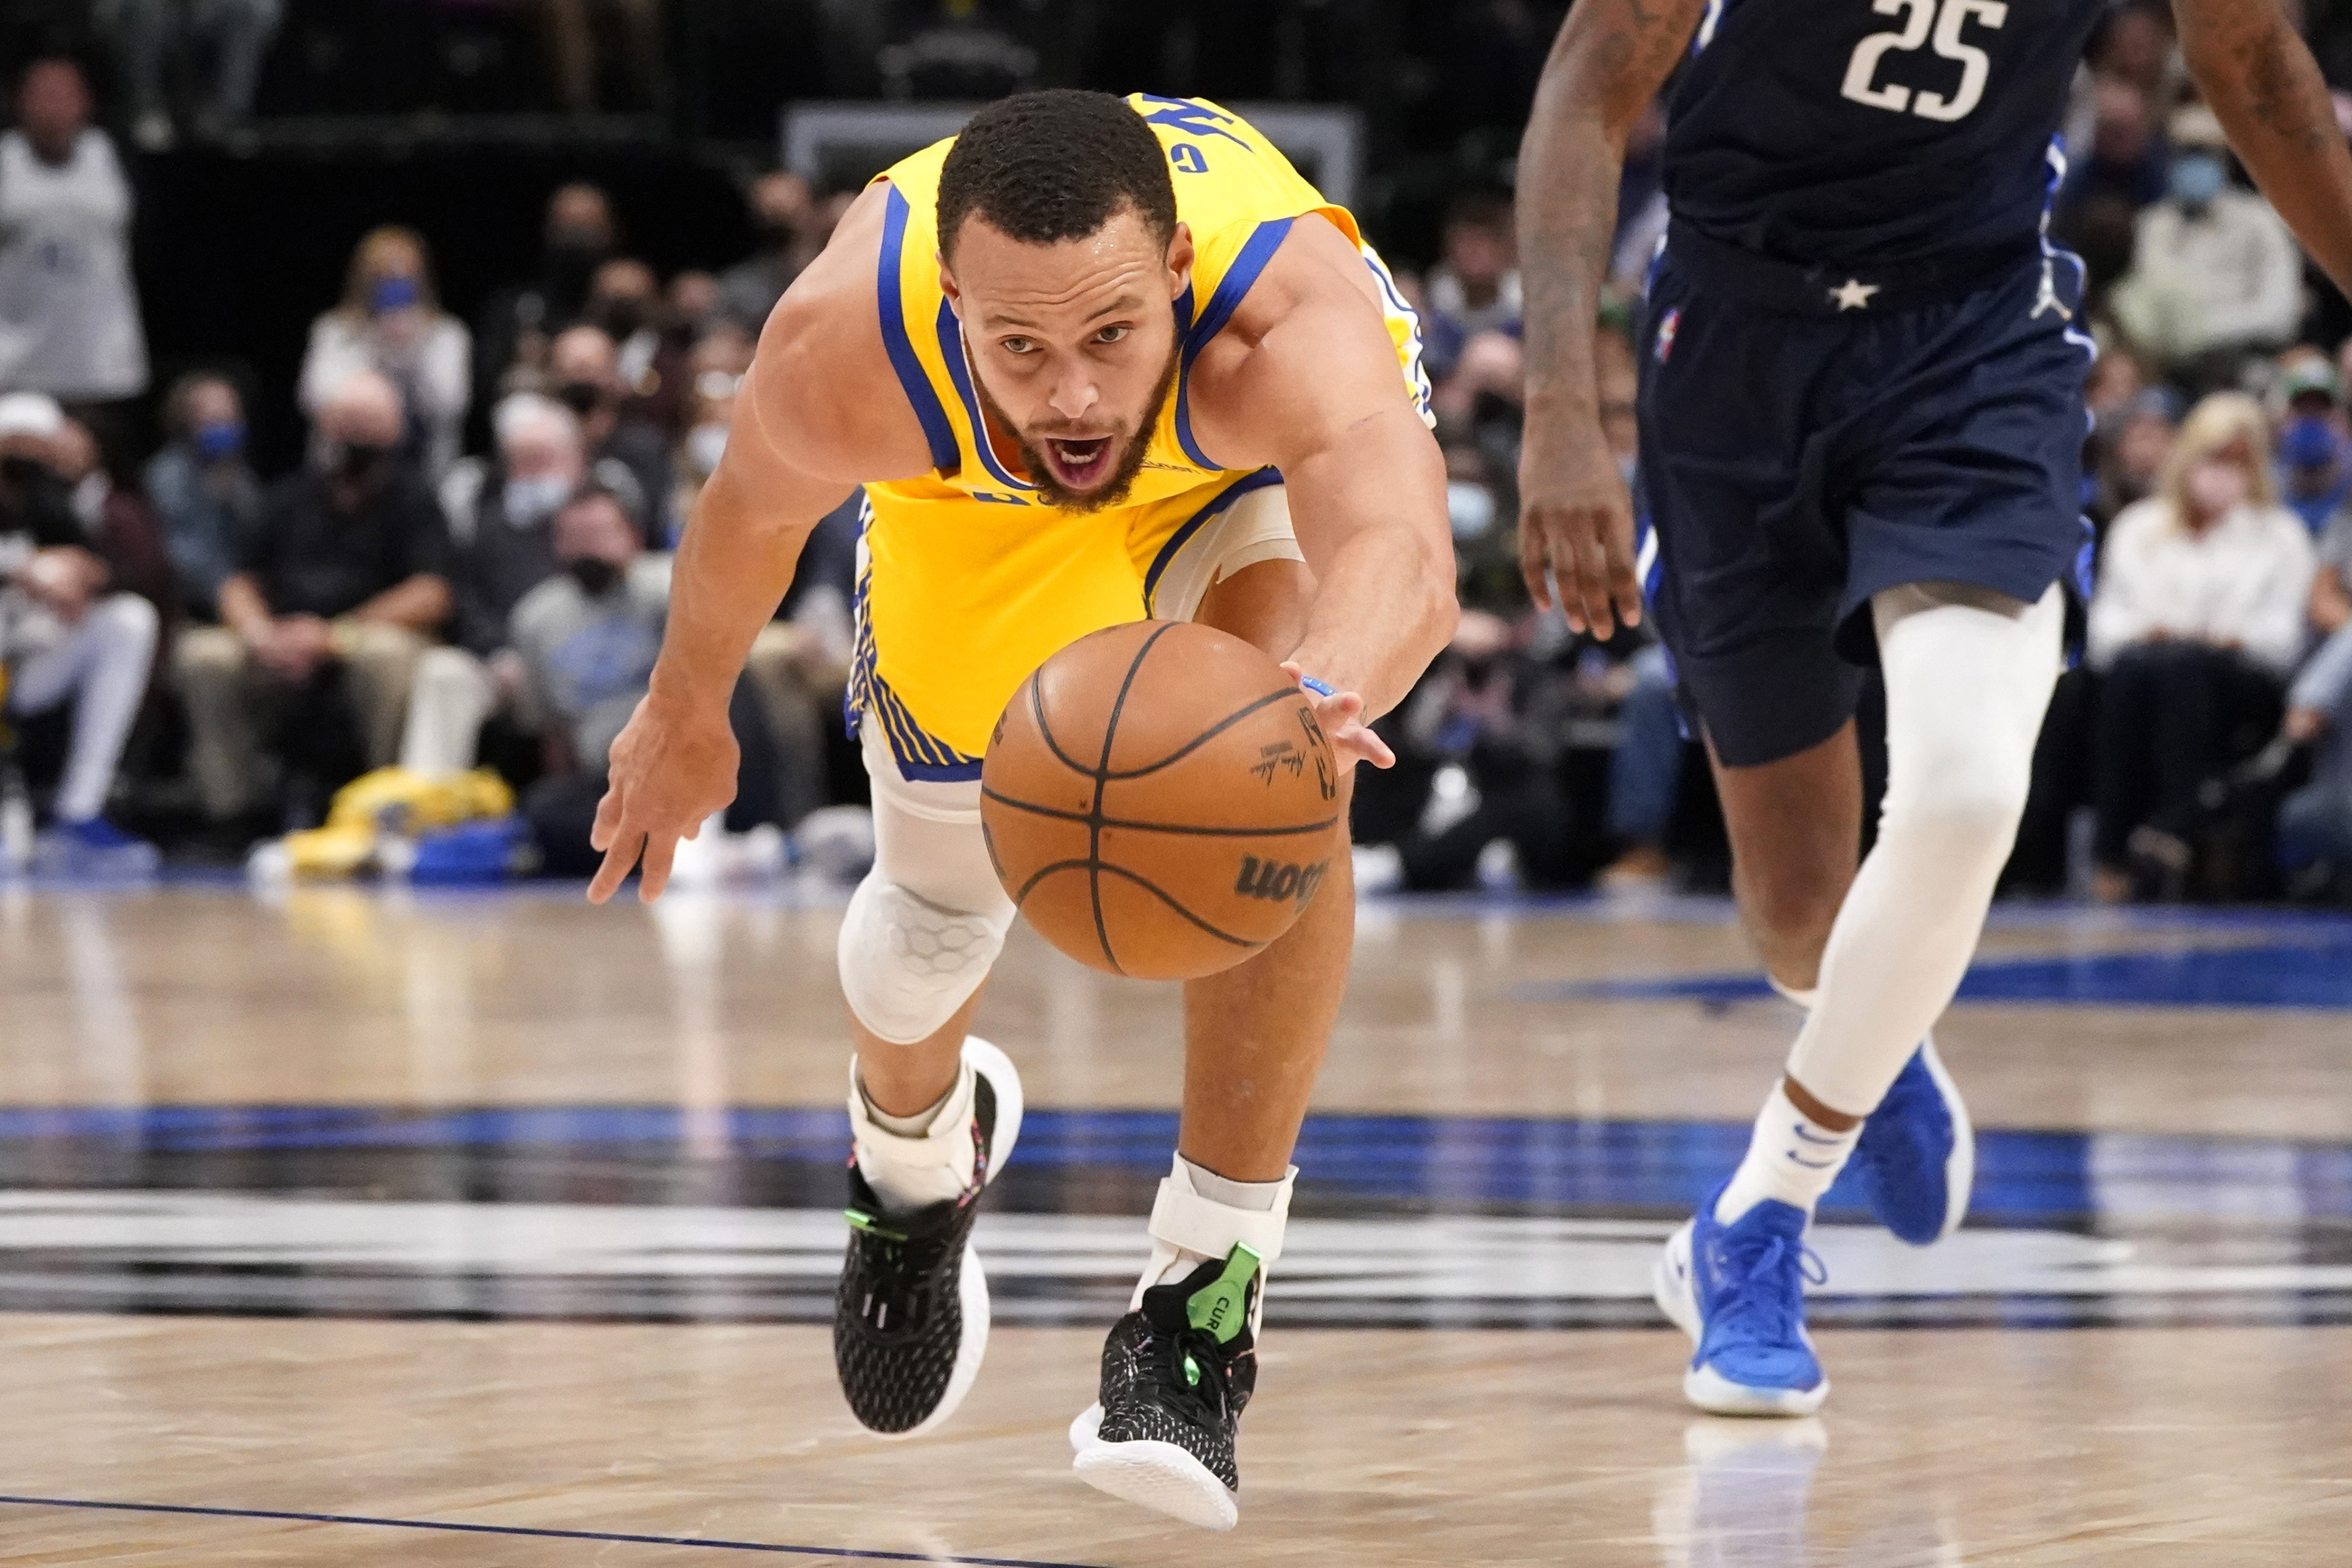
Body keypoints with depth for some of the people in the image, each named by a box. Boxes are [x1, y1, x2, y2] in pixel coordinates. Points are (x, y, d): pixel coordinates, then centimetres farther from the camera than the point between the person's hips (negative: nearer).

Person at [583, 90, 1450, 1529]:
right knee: (937, 918, 10)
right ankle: (916, 1157, 49)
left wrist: (1310, 694, -90)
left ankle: (1208, 1288, -18)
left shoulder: (1289, 320, -48)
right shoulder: (847, 352, -39)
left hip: (1269, 459, -2)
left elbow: (1403, 556, -67)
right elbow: (753, 509, -13)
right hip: (980, 498, 2)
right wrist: (686, 716, 5)